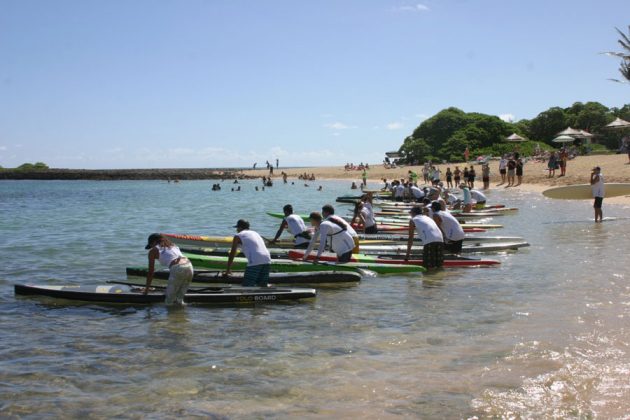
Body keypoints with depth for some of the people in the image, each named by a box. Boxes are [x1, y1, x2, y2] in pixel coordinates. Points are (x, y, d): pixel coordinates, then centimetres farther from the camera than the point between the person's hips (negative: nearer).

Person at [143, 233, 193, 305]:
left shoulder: (153, 251, 15)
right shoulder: (172, 245, 33)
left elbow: (151, 272, 17)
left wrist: (146, 289, 28)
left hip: (177, 269, -6)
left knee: (169, 301, 5)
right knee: (179, 299, 18)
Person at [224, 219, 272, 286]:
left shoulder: (238, 236, 12)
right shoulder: (255, 233, 31)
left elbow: (232, 254, 14)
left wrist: (227, 271, 22)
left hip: (255, 261, -7)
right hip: (267, 260, 7)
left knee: (246, 287, -4)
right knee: (262, 286, 14)